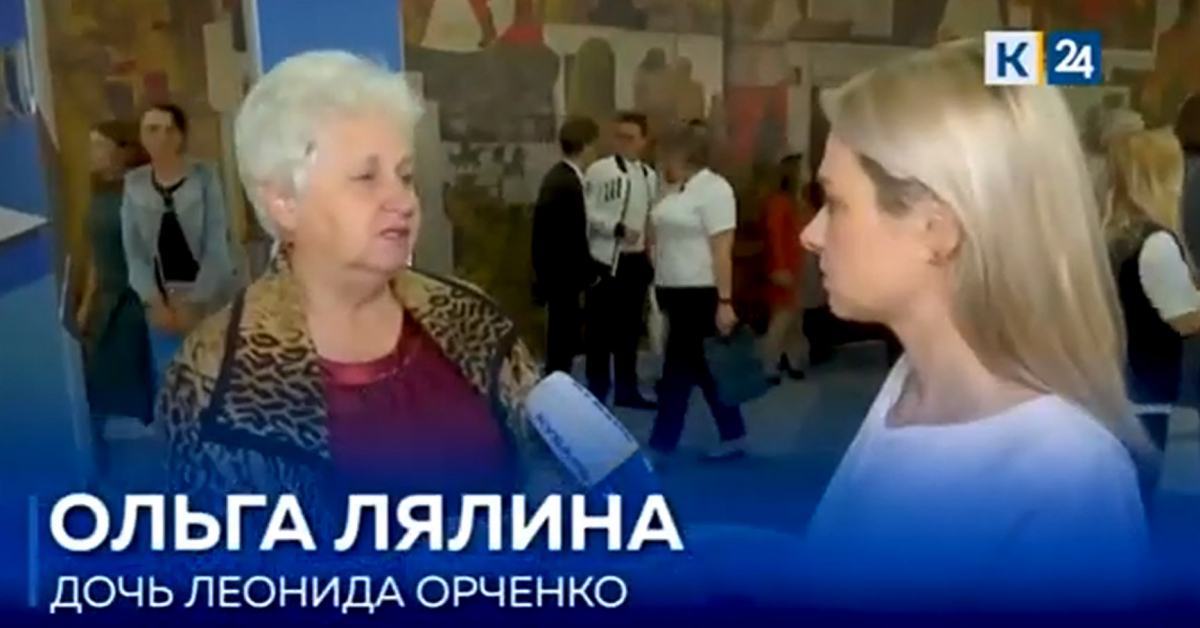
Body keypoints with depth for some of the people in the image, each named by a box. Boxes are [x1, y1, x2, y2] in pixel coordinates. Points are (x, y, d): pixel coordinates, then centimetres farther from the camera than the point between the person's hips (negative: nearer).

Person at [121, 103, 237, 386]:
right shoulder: (134, 184, 2)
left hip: (210, 303, -2)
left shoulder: (205, 177, -6)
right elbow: (134, 251, 3)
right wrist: (155, 302, -9)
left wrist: (194, 303, -13)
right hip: (163, 305, 2)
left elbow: (217, 246, -9)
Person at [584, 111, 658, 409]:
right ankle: (597, 391, 8)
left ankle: (626, 389, 24)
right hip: (606, 260, -5)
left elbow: (653, 219, 14)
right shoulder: (599, 170, -7)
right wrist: (617, 228, -21)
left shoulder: (650, 176, 10)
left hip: (636, 260, 6)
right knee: (601, 328, -1)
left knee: (630, 327, 13)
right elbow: (587, 213, -13)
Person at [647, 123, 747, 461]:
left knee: (679, 367, -4)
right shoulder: (677, 191, 12)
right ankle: (733, 436, 24)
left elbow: (722, 251, -19)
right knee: (704, 367, 13)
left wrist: (725, 301, -22)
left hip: (700, 294, -9)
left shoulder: (713, 189, -13)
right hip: (677, 291, 9)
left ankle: (661, 444, 4)